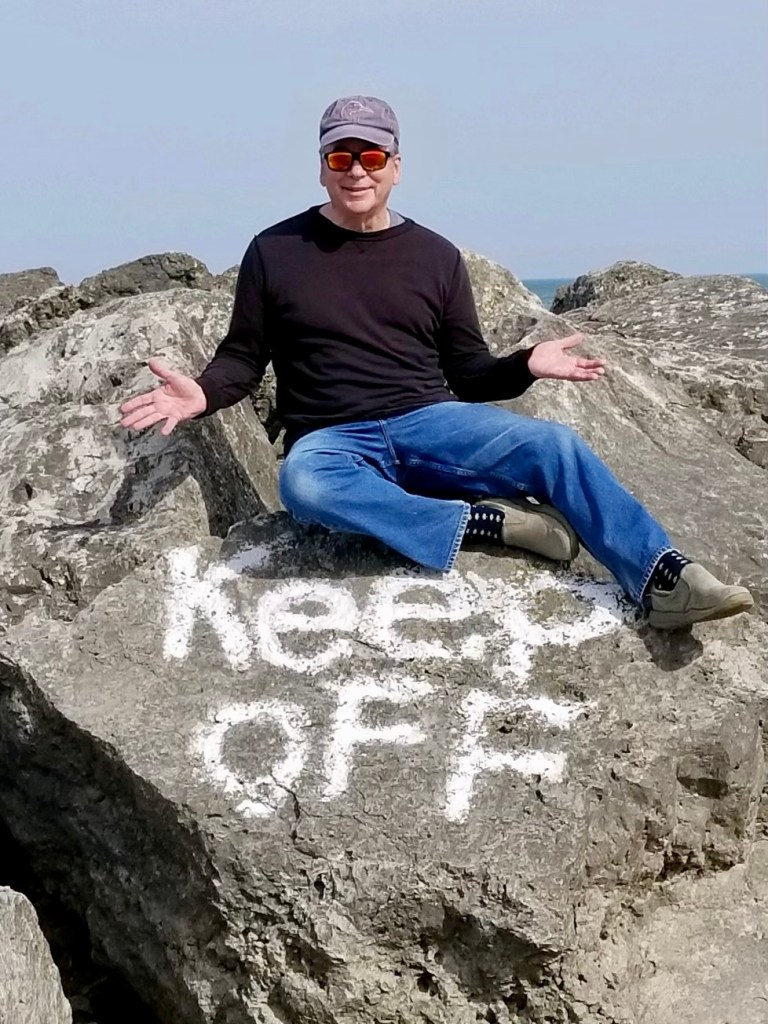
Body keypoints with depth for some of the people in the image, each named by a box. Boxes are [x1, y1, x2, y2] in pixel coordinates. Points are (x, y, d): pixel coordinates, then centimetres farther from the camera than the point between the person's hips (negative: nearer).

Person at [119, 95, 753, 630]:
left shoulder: (436, 257, 11)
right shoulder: (275, 252, 6)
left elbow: (469, 373, 14)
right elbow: (244, 358, 11)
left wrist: (525, 366, -5)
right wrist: (202, 394, -11)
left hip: (431, 421, 2)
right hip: (333, 441, -2)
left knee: (554, 446, -23)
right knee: (303, 482, -39)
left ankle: (664, 582, -26)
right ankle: (487, 520, -31)